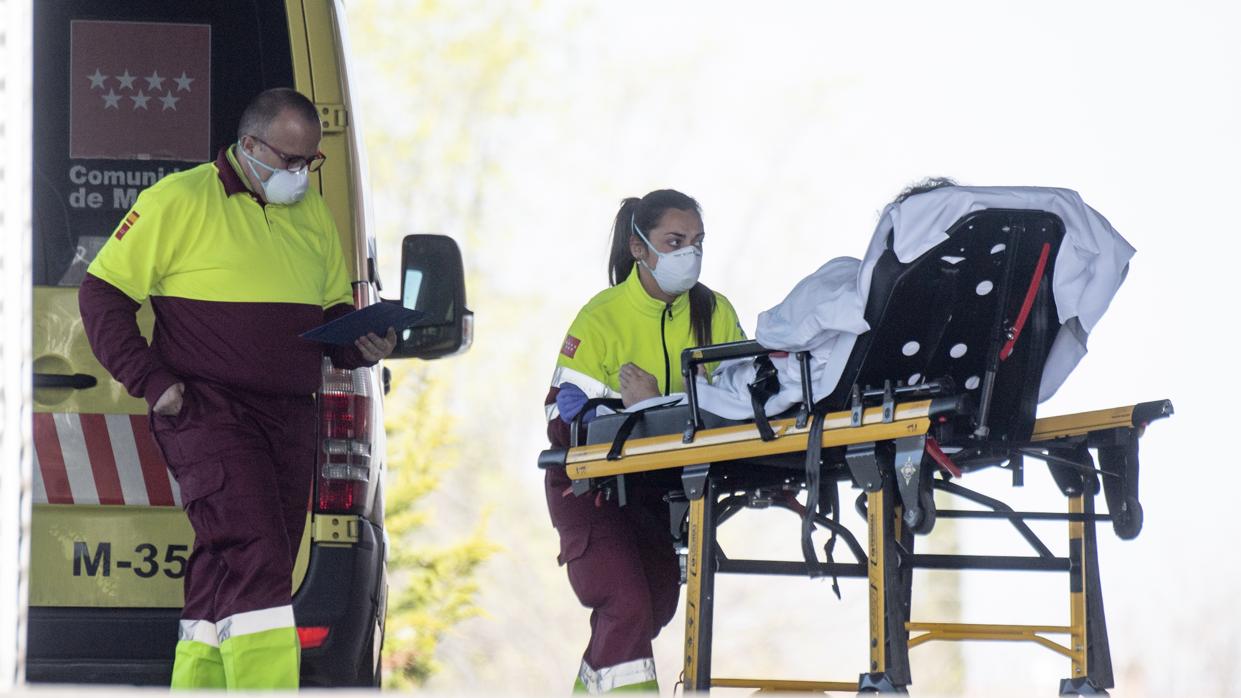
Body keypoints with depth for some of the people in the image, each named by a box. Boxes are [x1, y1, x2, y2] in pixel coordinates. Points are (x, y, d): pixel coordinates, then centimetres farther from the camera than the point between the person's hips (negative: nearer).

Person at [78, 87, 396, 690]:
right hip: (207, 411, -7)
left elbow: (333, 308, 27)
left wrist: (359, 346, 4)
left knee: (224, 580, 9)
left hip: (290, 421, 7)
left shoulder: (311, 213, 16)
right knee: (254, 560, -19)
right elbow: (102, 294, -2)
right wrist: (152, 382, -10)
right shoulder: (180, 200, -3)